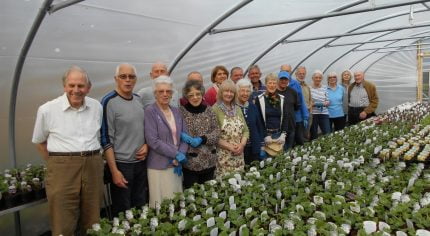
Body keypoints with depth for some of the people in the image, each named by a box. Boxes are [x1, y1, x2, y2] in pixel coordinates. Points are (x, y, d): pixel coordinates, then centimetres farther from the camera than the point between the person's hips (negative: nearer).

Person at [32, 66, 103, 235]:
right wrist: (57, 163, 6)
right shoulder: (47, 110, -3)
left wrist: (91, 157, 11)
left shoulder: (97, 107, 5)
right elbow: (39, 141, 10)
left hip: (93, 167, 3)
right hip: (62, 169, -3)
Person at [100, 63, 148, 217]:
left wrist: (146, 145, 0)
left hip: (141, 162, 6)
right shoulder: (109, 102, -12)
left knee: (141, 208, 16)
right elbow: (106, 139, -14)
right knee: (123, 212, 6)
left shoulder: (139, 100, 7)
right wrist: (114, 171, -16)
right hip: (121, 164, -6)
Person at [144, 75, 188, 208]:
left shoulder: (176, 111, 11)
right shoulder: (150, 112, -7)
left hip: (177, 165, 6)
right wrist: (176, 154, -12)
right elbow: (153, 141, -15)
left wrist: (180, 156, -5)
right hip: (159, 166, -5)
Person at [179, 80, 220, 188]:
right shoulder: (181, 111, -3)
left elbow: (217, 132, 1)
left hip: (209, 161, 3)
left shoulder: (208, 109, 6)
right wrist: (182, 135, -25)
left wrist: (202, 139, -13)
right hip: (190, 162, -3)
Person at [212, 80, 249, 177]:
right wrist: (229, 146, -14)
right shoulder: (215, 109, -6)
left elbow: (245, 130, 12)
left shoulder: (237, 109, 13)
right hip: (223, 157, -5)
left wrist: (242, 145, -4)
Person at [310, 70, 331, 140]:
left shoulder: (324, 88, 9)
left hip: (324, 114, 3)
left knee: (327, 134, -3)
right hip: (312, 114, -2)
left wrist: (325, 103, -10)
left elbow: (328, 101, 11)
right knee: (313, 135, 5)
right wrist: (310, 103, -20)